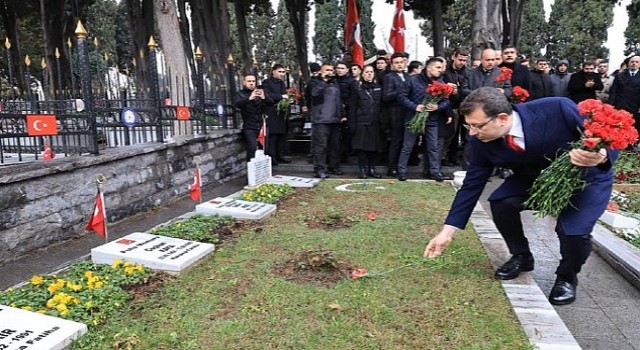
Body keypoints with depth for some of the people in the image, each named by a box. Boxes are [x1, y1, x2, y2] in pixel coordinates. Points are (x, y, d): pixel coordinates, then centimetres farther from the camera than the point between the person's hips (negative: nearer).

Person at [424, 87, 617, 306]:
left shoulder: (558, 110, -36)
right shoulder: (482, 141, -23)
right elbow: (471, 185, -15)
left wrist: (601, 156, -49)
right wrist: (447, 232, -16)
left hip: (587, 176, -3)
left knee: (574, 230, -25)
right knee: (500, 202, -20)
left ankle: (567, 277, 11)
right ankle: (521, 257, 11)